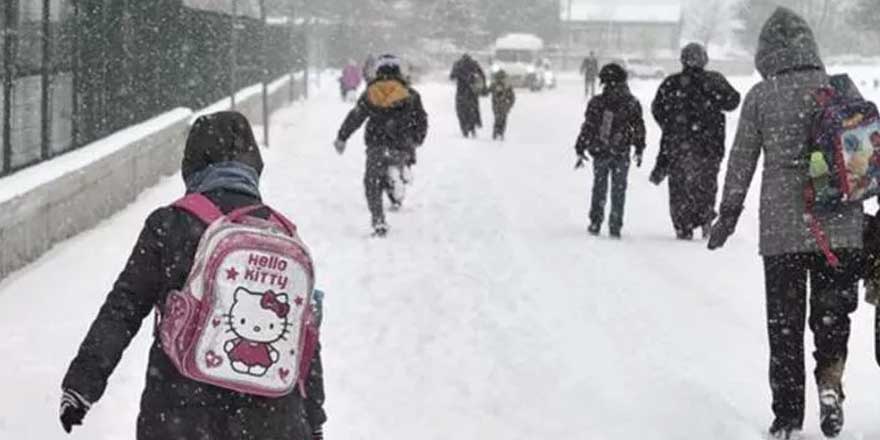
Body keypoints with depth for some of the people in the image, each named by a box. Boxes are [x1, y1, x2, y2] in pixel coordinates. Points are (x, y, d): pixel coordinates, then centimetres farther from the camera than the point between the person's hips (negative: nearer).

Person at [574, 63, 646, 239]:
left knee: (599, 188, 14)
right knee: (618, 191, 8)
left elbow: (588, 128, -6)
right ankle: (615, 227, 6)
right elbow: (639, 128, 3)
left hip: (600, 153, 0)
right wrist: (639, 150, 14)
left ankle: (595, 223, 13)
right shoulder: (631, 103, -3)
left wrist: (580, 150, 1)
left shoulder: (597, 103, -8)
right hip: (621, 154, 0)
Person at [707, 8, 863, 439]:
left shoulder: (760, 97, -2)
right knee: (833, 311, 15)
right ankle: (830, 379, -10)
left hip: (781, 229, -1)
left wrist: (728, 215, 12)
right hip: (840, 226, 1)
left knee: (784, 322, 9)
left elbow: (741, 161, 1)